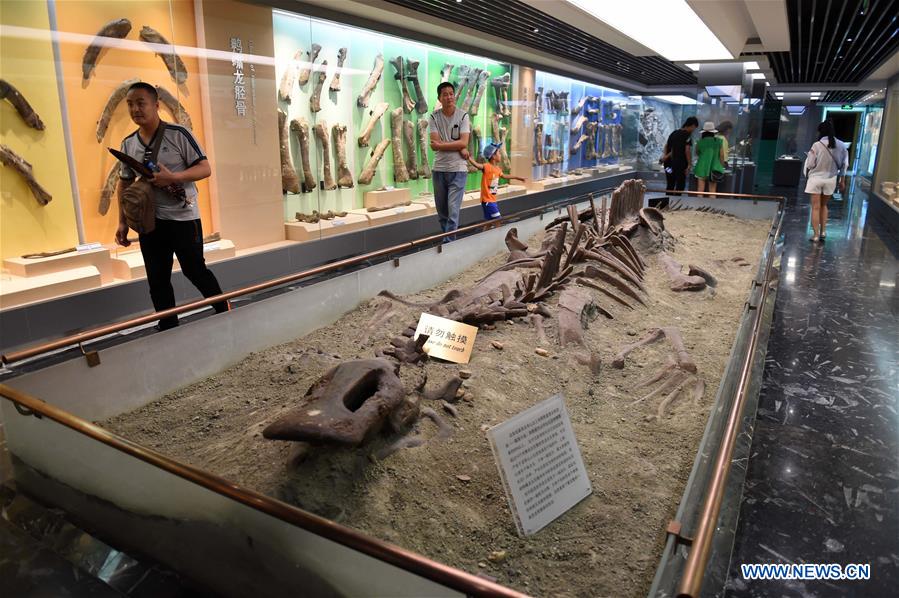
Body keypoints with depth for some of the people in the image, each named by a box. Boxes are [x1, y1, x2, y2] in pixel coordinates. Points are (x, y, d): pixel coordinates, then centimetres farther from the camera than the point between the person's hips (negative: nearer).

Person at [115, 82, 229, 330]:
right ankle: (168, 329, 20)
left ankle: (224, 311, 26)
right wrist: (123, 222, 8)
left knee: (194, 269, 4)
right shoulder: (128, 144, 8)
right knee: (157, 280, 8)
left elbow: (205, 169, -9)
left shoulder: (178, 134, -8)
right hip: (149, 220, 5)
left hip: (183, 217, -5)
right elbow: (124, 184, 14)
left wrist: (172, 177, -24)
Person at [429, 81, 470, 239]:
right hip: (438, 169, 3)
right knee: (441, 212, 12)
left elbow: (463, 142, -13)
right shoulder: (434, 116, 0)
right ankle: (446, 239, 28)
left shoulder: (463, 116, -2)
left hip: (458, 170, -2)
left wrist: (441, 144, -10)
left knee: (453, 211, -8)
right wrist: (459, 149, -13)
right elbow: (434, 145, -10)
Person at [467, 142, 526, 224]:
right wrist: (469, 158, -53)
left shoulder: (497, 168, 11)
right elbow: (477, 165, -35)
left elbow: (504, 176, 30)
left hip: (493, 200, 9)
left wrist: (516, 177, 40)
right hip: (487, 200, -9)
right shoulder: (487, 167, -17)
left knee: (490, 221, 13)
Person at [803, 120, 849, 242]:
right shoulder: (841, 146, -2)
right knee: (823, 205, 21)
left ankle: (816, 234, 5)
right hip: (831, 179, 4)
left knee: (816, 207, 4)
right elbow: (844, 165, 4)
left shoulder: (817, 145, -15)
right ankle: (823, 231, 19)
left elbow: (809, 164, -10)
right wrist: (842, 181, 13)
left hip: (816, 178, -4)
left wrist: (807, 176, 9)